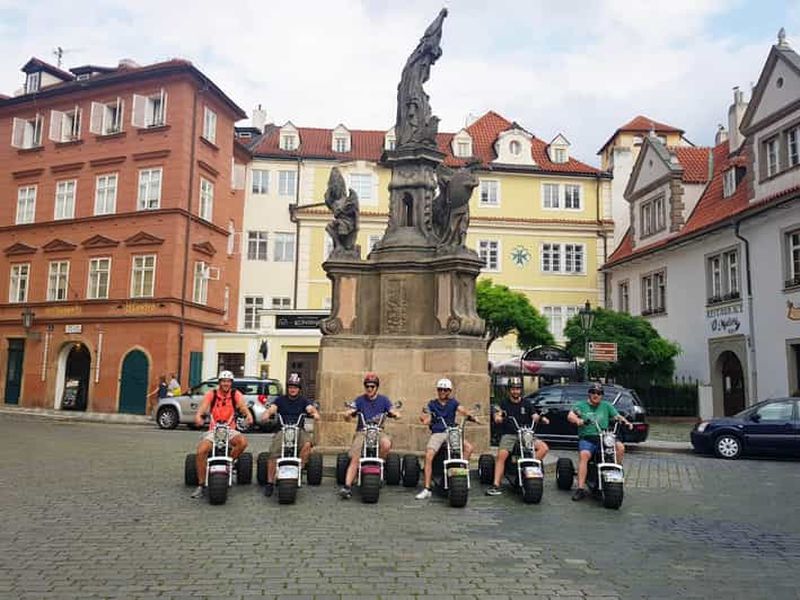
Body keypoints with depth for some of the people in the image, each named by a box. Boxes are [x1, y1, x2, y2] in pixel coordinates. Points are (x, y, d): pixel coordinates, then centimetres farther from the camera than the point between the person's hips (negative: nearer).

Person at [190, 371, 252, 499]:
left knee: (243, 442, -30)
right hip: (213, 431, 0)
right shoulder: (211, 394, 1)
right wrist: (198, 416, -36)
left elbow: (243, 407, -10)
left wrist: (248, 415, -33)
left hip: (230, 431, 0)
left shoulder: (236, 394, 3)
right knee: (201, 451, -24)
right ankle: (201, 486, -10)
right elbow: (202, 407, -13)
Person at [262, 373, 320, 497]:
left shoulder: (303, 400, 14)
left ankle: (300, 467, -13)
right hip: (282, 429, 0)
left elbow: (310, 408, -5)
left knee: (307, 444, -30)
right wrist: (266, 414, -28)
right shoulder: (280, 399, 13)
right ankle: (270, 482, -9)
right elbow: (272, 408, -4)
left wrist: (315, 412, -30)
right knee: (273, 454, -18)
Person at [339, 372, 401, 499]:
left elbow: (392, 410, -1)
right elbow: (350, 413, -1)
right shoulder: (359, 400, 9)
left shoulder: (383, 400, 11)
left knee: (386, 444, -31)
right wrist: (347, 414, -25)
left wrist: (395, 414, -25)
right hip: (362, 432, 0)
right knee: (354, 459, -16)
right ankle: (347, 486, -16)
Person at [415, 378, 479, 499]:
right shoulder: (432, 404, 11)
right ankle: (427, 489, -20)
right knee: (428, 455, -24)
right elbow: (427, 421, 2)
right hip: (437, 433, -1)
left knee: (469, 447, -23)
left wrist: (470, 416, -27)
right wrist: (423, 418, -22)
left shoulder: (453, 402, 13)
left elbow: (462, 410, -6)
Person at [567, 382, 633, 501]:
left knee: (620, 447, -25)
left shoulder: (606, 406, 20)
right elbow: (570, 416, -3)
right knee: (584, 454, -31)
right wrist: (577, 420, -26)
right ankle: (581, 488, -30)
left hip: (604, 437, 2)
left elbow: (617, 416, 12)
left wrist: (626, 422, -10)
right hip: (586, 438, -2)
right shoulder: (581, 405, 12)